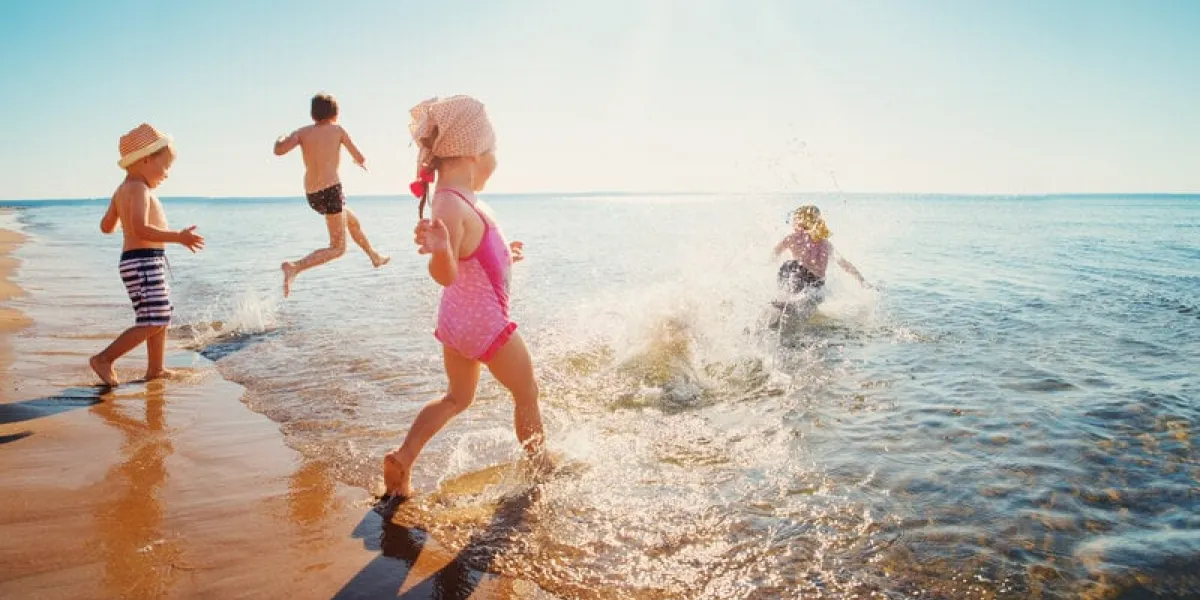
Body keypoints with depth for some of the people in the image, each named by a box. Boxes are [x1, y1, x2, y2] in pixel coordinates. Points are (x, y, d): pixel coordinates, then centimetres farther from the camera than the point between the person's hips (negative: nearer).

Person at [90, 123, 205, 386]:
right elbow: (141, 229, -27)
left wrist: (121, 219, 44)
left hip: (149, 262, 11)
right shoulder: (139, 189, -13)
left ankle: (155, 369, 22)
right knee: (153, 322, -10)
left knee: (162, 317, 16)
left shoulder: (122, 190, 17)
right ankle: (104, 359, -3)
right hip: (143, 261, -11)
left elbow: (107, 226, 24)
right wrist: (178, 237, -29)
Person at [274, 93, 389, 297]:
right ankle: (294, 268, -22)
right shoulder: (337, 130, 0)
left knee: (353, 221, 30)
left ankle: (375, 257, 49)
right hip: (331, 190, -6)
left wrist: (279, 140, 13)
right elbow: (360, 158, 6)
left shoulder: (302, 132, 6)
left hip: (312, 195, 6)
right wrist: (361, 162, 30)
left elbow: (279, 150, -10)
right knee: (338, 248, -2)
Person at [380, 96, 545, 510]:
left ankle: (403, 459, 12)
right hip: (485, 324, -9)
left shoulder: (457, 199, 0)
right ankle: (542, 467, 35)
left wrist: (503, 255, 28)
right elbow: (445, 274, -38)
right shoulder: (452, 204, -30)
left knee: (457, 398, 25)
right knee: (527, 395, 15)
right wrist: (440, 250, -60)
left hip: (457, 319, 9)